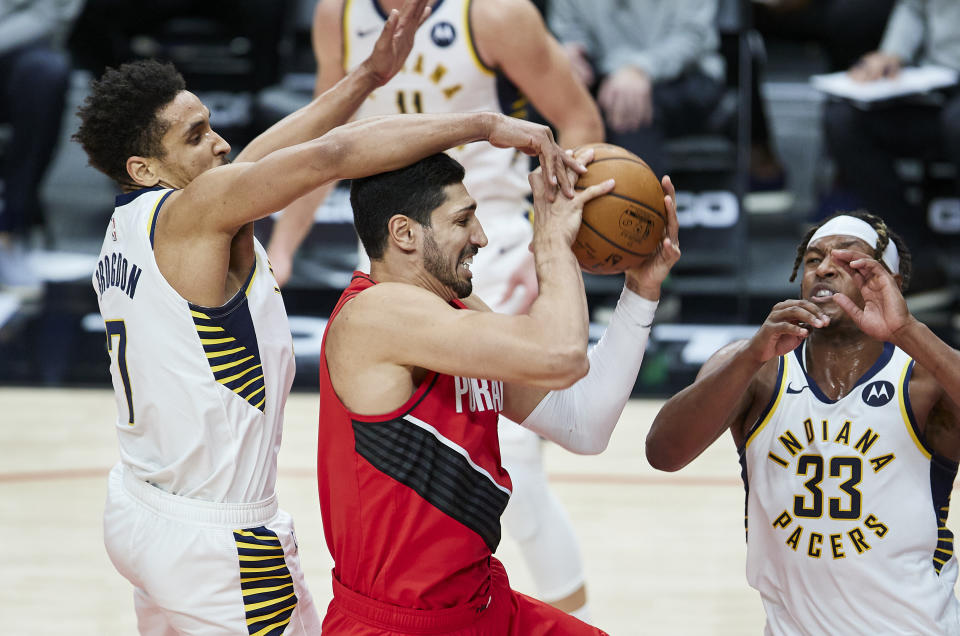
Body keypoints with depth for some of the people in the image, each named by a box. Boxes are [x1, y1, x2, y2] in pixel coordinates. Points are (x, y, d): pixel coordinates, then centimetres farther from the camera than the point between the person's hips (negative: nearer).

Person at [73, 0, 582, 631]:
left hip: (138, 508, 9)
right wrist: (486, 124, -27)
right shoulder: (188, 213, -19)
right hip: (217, 545, -9)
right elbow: (331, 154, -28)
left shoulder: (127, 225, 6)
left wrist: (368, 77, 11)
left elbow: (250, 164, 12)